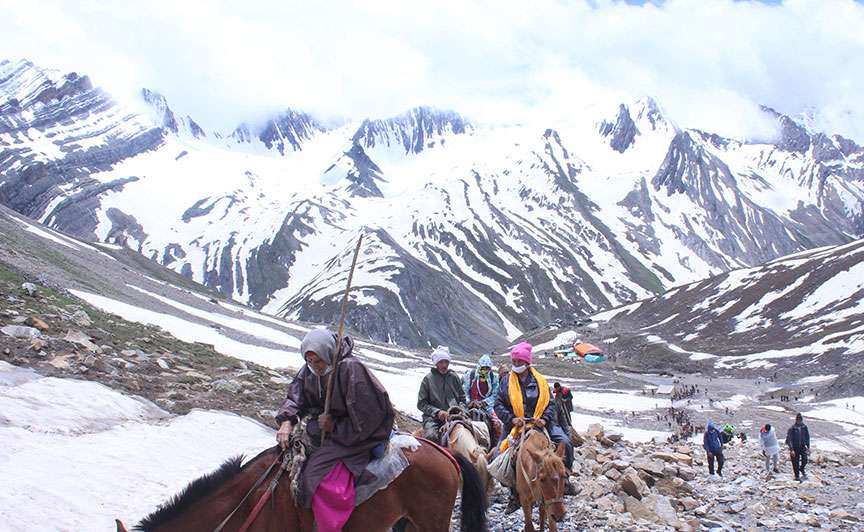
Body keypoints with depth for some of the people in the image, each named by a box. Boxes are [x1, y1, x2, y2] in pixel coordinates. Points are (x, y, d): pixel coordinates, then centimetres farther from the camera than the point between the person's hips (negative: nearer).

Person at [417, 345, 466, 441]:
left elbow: (462, 398, 22)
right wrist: (437, 411, -8)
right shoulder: (428, 378, 7)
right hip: (432, 417, -2)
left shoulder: (454, 377, 15)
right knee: (431, 436, -32)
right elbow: (421, 404, 6)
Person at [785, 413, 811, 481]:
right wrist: (791, 450, -20)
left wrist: (808, 447, 10)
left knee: (805, 459, -15)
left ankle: (801, 469, 17)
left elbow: (807, 437, 12)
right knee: (795, 463, 2)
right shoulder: (792, 428, -14)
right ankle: (797, 476, 20)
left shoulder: (804, 427, -1)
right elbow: (789, 440, -14)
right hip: (795, 448, -3)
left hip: (802, 446, 3)